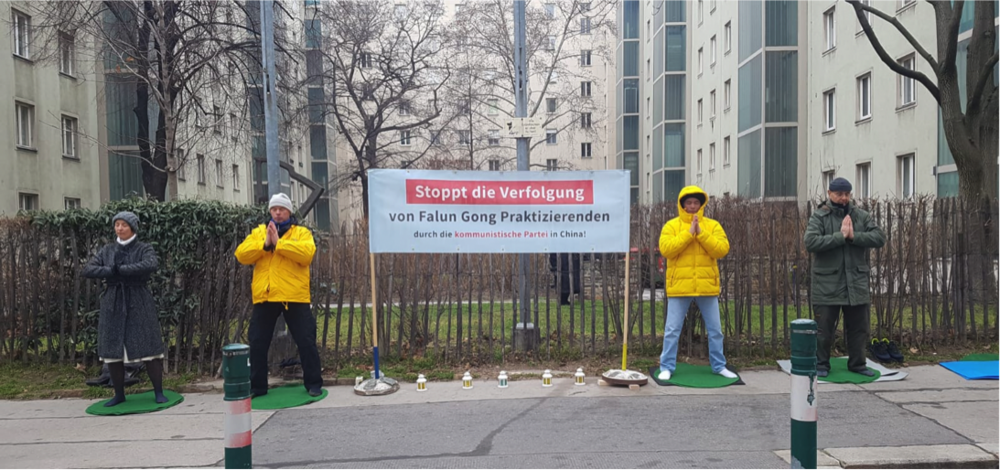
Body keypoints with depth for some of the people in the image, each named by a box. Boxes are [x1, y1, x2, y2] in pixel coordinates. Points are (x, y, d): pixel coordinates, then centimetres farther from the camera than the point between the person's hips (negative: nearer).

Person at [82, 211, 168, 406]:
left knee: (148, 347, -5)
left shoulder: (144, 249, 0)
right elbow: (88, 270, 2)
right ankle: (119, 394, 20)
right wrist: (110, 271, -15)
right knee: (112, 350, 5)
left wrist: (120, 269, -19)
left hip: (138, 303, -4)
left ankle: (159, 392, 5)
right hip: (113, 304, 4)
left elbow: (152, 265, -22)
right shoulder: (107, 250, 12)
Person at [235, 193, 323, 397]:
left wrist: (278, 243, -18)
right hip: (264, 296, 3)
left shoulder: (301, 232, 5)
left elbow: (307, 254, -15)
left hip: (294, 296, -3)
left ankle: (313, 383, 12)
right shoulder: (258, 232, 13)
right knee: (257, 343, 8)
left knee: (306, 341, 1)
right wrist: (264, 245, -15)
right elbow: (241, 255, 0)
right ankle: (257, 386, 22)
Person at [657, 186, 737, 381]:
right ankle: (667, 367, 12)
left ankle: (719, 366, 25)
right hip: (680, 286, -2)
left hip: (707, 286, 2)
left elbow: (722, 250, -8)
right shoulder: (671, 225, 1)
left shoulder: (713, 225, 5)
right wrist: (689, 233, -17)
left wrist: (701, 233, -16)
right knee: (672, 330, 2)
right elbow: (666, 249, -14)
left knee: (715, 330, 11)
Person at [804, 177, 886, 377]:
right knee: (824, 328, 3)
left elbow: (880, 237, -4)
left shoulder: (861, 216, 7)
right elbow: (810, 242, -19)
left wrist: (854, 236, -17)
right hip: (827, 283, -4)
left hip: (856, 282, 4)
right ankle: (821, 365, 17)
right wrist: (840, 236, -20)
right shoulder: (819, 216, -4)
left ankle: (857, 363, 27)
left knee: (859, 327, 13)